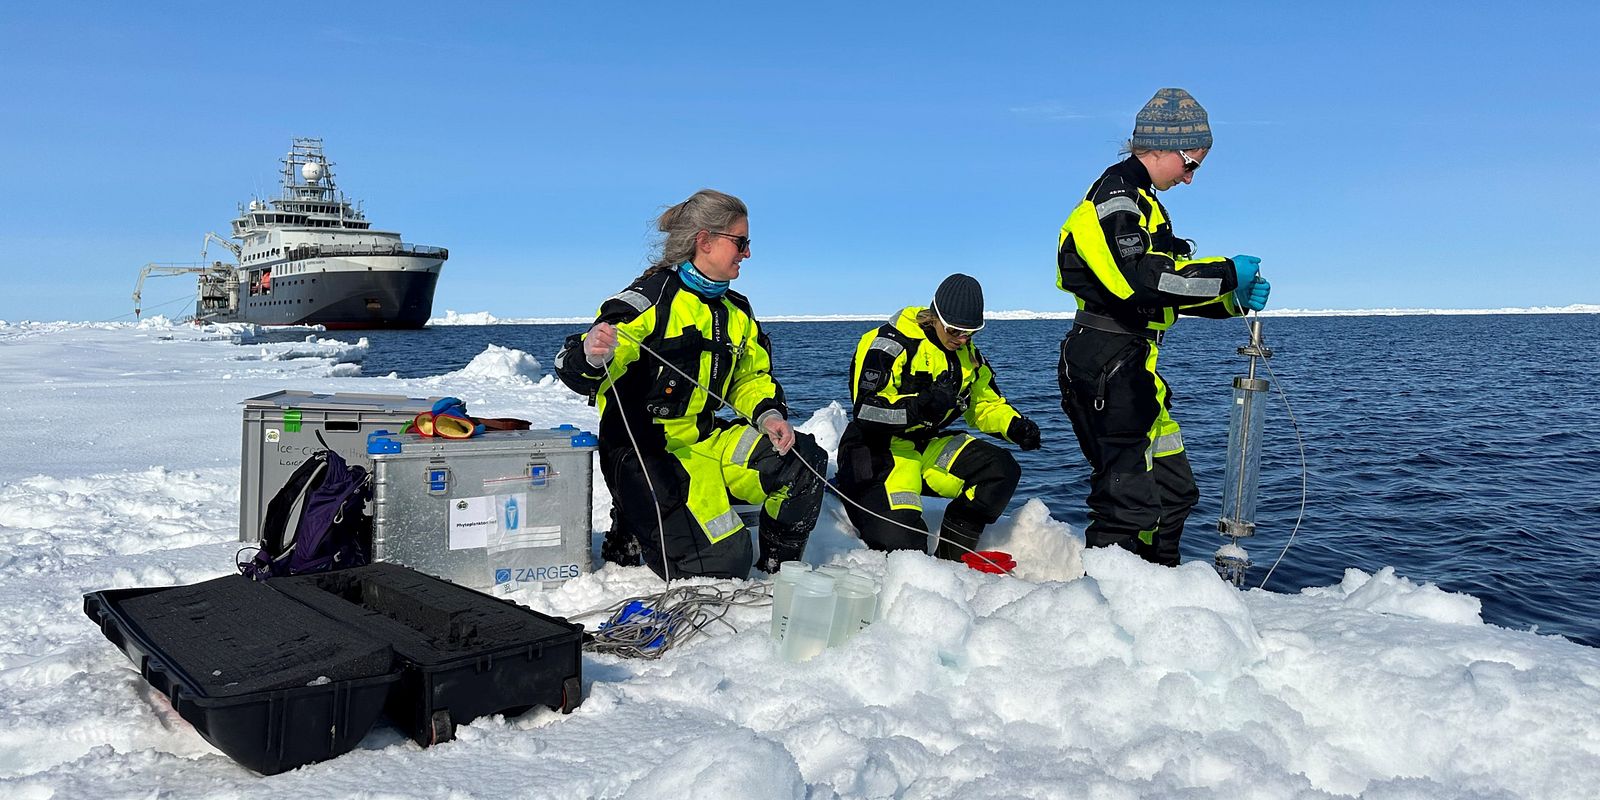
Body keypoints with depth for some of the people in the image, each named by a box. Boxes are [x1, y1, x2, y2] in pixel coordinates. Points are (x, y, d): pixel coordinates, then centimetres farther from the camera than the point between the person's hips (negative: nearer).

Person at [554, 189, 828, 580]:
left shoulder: (737, 312, 11)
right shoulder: (651, 296, -14)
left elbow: (753, 376, 21)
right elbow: (574, 371, -20)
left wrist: (769, 415, -2)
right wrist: (591, 356, -46)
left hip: (707, 441, 8)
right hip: (646, 451, -8)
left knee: (807, 462, -9)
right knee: (718, 563, -20)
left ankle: (778, 564, 14)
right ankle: (634, 530, 11)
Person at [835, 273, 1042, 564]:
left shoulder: (966, 353, 9)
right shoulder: (892, 343, -16)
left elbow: (986, 403, 17)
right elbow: (867, 409, -23)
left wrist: (1016, 426, -4)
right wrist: (920, 406, -38)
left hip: (928, 446, 7)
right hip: (878, 449, -7)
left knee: (1001, 470, -13)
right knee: (903, 543, -22)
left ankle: (951, 554, -1)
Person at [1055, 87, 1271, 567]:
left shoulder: (1140, 201, 23)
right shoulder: (1115, 192, -10)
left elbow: (1169, 291, 23)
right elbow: (1140, 279, -25)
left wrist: (1234, 300, 7)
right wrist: (1226, 274, -17)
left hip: (1132, 366, 11)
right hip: (1106, 362, -11)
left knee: (1174, 490, 17)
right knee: (1129, 498, -10)